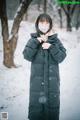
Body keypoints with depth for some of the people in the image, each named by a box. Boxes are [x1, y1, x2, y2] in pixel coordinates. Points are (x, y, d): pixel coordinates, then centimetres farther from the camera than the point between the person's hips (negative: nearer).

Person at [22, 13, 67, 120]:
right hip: (37, 79, 0)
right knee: (36, 104, 2)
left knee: (52, 103, 6)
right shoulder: (33, 40, 3)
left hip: (52, 80, 1)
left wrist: (51, 47, -18)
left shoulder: (56, 40, 4)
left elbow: (61, 57, -5)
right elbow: (27, 56, -9)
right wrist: (36, 41, -16)